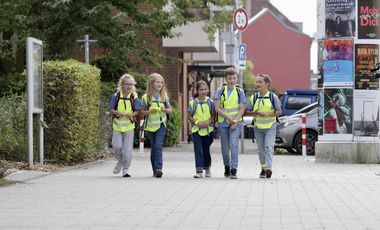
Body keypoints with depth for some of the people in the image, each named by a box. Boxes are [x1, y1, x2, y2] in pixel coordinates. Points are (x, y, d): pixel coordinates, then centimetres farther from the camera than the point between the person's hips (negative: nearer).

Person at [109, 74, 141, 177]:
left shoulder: (134, 97, -2)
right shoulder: (116, 96, -2)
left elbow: (137, 110, 2)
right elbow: (111, 109, 1)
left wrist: (132, 114, -19)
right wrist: (117, 112, -20)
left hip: (129, 125, 0)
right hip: (117, 125, 0)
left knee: (127, 149, -2)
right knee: (117, 147, -4)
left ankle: (125, 170, 7)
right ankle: (120, 162, 26)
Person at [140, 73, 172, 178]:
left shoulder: (164, 96, 4)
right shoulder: (146, 97, -1)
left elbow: (170, 110, 10)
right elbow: (142, 112, 1)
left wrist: (165, 109, -12)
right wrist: (150, 111, -18)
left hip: (161, 124, 0)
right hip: (150, 125, 0)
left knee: (158, 146, -16)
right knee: (153, 147, 6)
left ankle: (158, 168, -22)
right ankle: (155, 170, 16)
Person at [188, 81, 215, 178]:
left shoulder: (210, 102, 2)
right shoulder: (193, 102, -1)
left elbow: (213, 115, 5)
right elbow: (189, 116, 2)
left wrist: (208, 122, -14)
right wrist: (197, 123, -14)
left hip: (208, 129, 1)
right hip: (197, 130, -1)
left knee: (206, 150, 12)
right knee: (198, 150, -10)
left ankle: (207, 168, 31)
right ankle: (199, 170, -13)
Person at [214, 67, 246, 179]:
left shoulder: (240, 91, 5)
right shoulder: (220, 91, 4)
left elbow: (242, 109, 1)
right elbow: (217, 108, -3)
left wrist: (235, 121, -12)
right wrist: (228, 117, -13)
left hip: (236, 122, -1)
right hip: (223, 123, 1)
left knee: (234, 145, -15)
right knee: (225, 148, 8)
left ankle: (233, 170, -17)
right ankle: (227, 167, 29)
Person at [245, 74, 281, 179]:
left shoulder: (273, 97, -3)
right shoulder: (253, 97, 5)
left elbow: (279, 112, -2)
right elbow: (247, 111, 7)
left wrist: (267, 114, -17)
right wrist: (256, 113, -13)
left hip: (270, 126, -4)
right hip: (258, 127, 4)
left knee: (269, 147, -16)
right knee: (261, 149, 9)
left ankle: (268, 168, -24)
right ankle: (263, 168, 20)